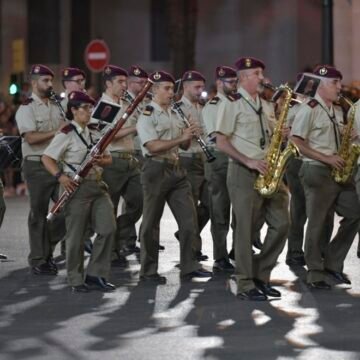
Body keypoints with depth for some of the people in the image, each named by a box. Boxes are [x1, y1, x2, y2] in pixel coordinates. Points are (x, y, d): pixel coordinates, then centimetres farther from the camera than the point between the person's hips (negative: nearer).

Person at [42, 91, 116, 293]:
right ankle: (76, 280, 10)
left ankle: (96, 275, 5)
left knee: (108, 228, -5)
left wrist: (102, 161, -4)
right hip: (77, 188, -6)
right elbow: (47, 158, -9)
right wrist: (61, 177, -22)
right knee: (76, 235, -1)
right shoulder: (67, 135, -7)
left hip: (98, 186, 6)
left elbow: (108, 159, 19)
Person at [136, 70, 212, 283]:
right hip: (156, 169, -7)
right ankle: (148, 270, 8)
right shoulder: (147, 115, -8)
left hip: (176, 169, 7)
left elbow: (184, 146, 18)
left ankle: (189, 266, 8)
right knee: (151, 222, 2)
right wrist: (181, 138, -22)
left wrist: (189, 136, -4)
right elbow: (153, 146, -20)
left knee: (189, 219, 2)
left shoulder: (175, 114, 15)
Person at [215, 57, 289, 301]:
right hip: (244, 173, -7)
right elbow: (221, 143, -11)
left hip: (267, 171, 7)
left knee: (281, 223, 3)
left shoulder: (263, 104, 17)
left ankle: (261, 275, 14)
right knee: (246, 229, -4)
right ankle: (245, 285, 2)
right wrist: (249, 162, -18)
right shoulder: (232, 104, -6)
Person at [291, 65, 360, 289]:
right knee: (318, 224, -3)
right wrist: (326, 159, -18)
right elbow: (297, 143, -14)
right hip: (317, 172, -8)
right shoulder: (309, 110, -8)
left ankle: (332, 263, 15)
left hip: (338, 172, 8)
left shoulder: (337, 112, 16)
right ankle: (315, 274, 4)